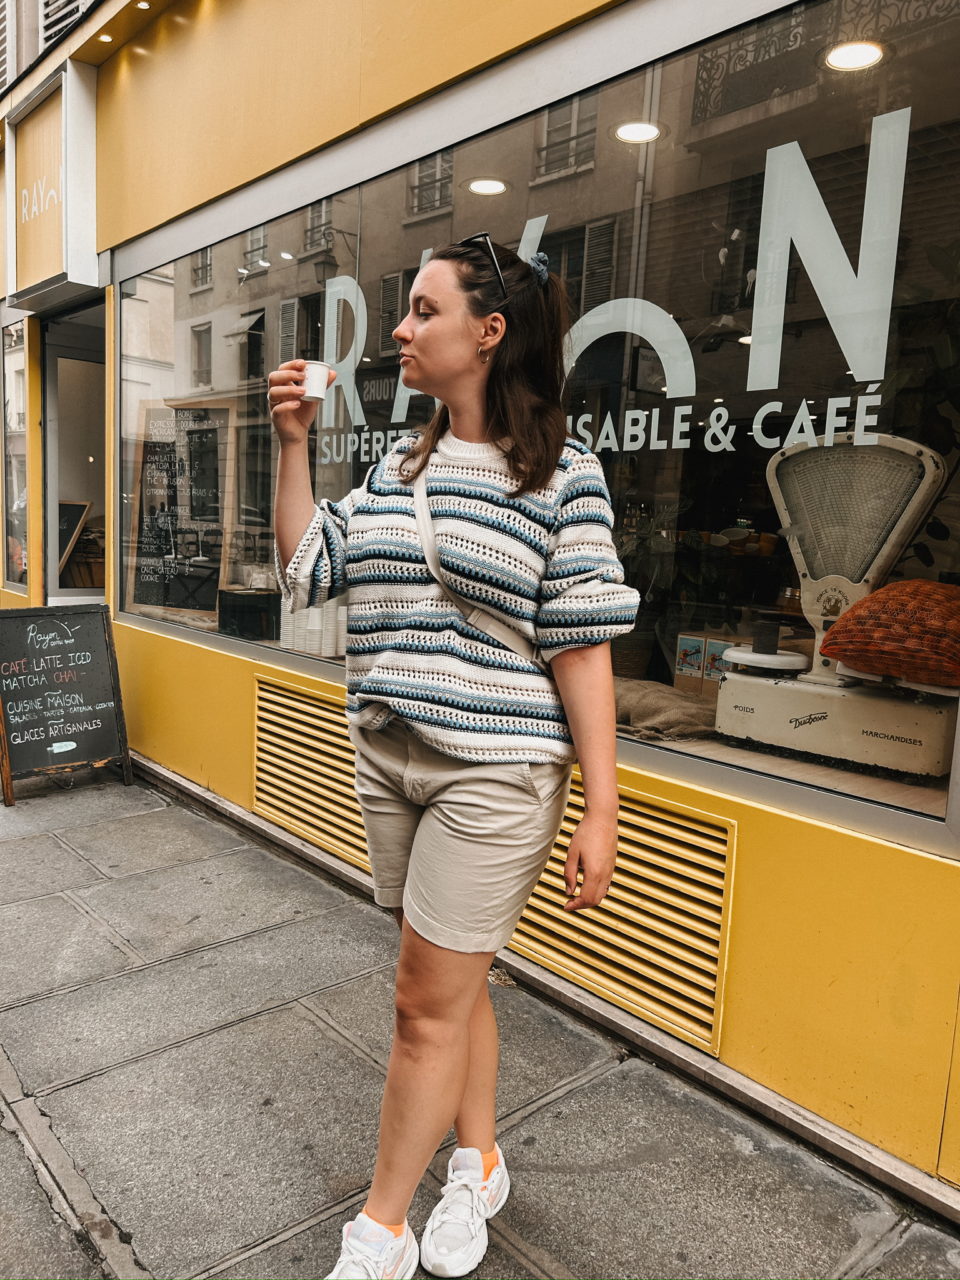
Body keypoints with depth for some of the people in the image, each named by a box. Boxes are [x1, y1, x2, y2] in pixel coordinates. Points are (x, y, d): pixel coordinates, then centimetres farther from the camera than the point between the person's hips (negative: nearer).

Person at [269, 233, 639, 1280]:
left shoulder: (561, 474, -9)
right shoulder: (400, 464, 9)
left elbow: (583, 648, -11)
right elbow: (308, 569, 9)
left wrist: (602, 810, -12)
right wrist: (292, 443, 3)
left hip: (495, 774, -6)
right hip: (388, 760, 6)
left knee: (427, 1002, 5)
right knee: (452, 987, 19)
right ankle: (478, 1167, 42)